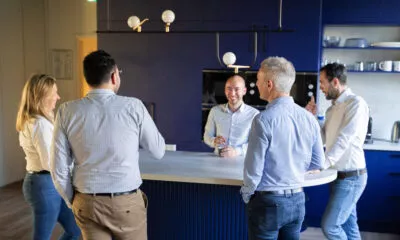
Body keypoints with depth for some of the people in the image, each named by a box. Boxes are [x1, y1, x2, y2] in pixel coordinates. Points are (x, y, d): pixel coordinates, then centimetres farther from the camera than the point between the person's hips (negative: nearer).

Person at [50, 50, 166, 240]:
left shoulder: (67, 111, -6)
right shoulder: (133, 106, -11)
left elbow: (59, 169, -4)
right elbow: (159, 151, 1)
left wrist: (73, 202, 11)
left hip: (87, 203, 2)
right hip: (127, 203, -1)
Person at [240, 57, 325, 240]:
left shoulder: (264, 119, -20)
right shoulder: (308, 118, -2)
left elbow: (254, 168, -16)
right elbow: (318, 163, 6)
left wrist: (246, 195, 1)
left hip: (268, 201, -5)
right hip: (297, 200, 5)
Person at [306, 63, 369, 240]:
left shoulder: (356, 103, -15)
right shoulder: (333, 107, 12)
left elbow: (344, 140, -24)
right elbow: (323, 139, 14)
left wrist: (321, 165, -29)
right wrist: (311, 117, 3)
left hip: (351, 177, -8)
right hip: (340, 175, 8)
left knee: (330, 226, -8)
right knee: (348, 225, 15)